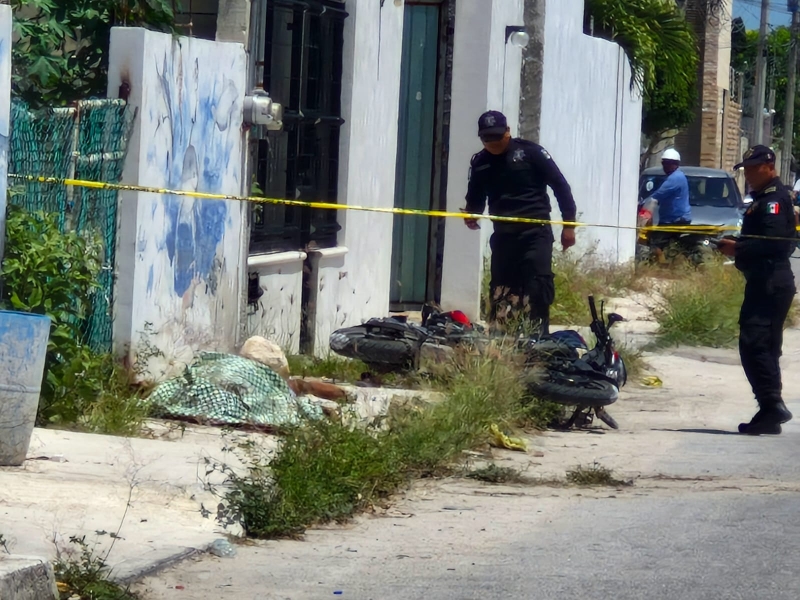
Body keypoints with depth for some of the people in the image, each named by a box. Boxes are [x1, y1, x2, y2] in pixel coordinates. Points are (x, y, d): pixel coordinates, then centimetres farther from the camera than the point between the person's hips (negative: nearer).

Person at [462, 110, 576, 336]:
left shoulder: (530, 152, -3)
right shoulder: (479, 163, 9)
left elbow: (560, 186, 0)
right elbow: (475, 199, 19)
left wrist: (569, 224, -2)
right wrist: (471, 215, -5)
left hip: (536, 232, -4)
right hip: (503, 234, 4)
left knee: (538, 289, -12)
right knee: (501, 292, 4)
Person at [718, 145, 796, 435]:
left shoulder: (774, 199, -11)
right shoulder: (763, 198, 21)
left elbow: (774, 241, -23)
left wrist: (738, 248, -17)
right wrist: (737, 246, 6)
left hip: (770, 284, -11)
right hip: (765, 283, 11)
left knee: (753, 343, -17)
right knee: (764, 348, 12)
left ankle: (772, 404, -21)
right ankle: (771, 412, 15)